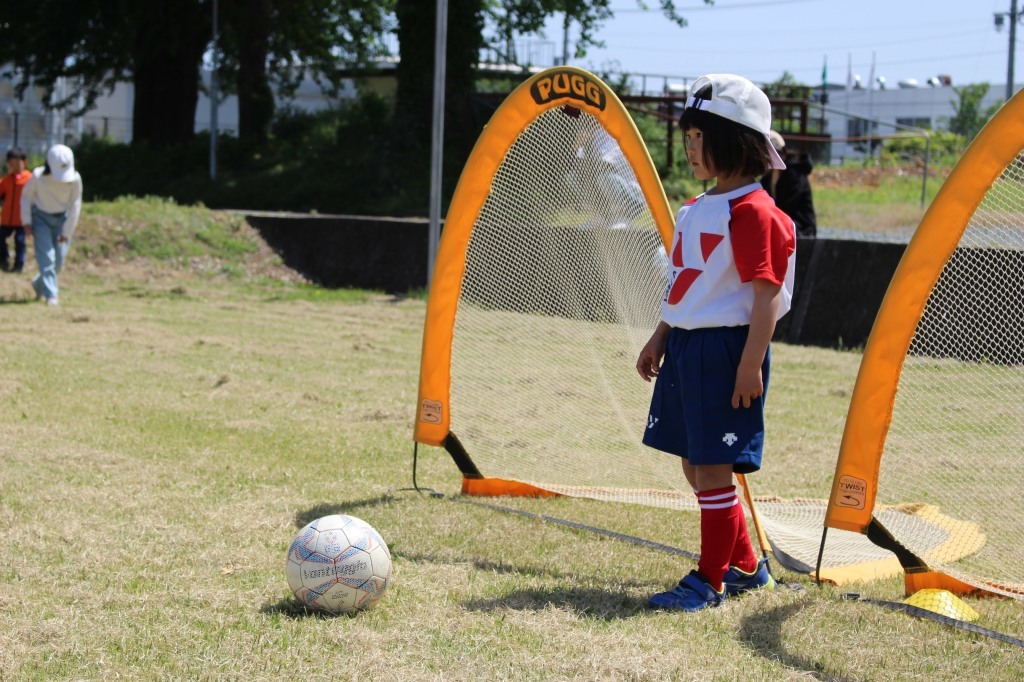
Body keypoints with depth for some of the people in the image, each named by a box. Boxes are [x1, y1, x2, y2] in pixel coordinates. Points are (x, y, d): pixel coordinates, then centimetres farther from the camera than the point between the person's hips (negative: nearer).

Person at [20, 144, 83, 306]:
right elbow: (26, 196, -5)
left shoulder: (75, 179, -20)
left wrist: (67, 231, -7)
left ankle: (39, 284, 29)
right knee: (46, 256, -14)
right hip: (41, 217, -2)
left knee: (59, 259, 2)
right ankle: (51, 294, -12)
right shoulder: (38, 176, -22)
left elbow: (75, 206, -9)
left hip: (62, 218, 2)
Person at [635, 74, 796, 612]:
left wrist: (751, 364, -21)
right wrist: (660, 339, 20)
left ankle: (710, 580, 5)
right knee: (695, 466, 14)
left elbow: (768, 294, -18)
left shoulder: (753, 211, -15)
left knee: (712, 468, -5)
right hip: (686, 348, 10)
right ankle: (745, 567, 27)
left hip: (725, 350, -10)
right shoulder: (698, 209, 14)